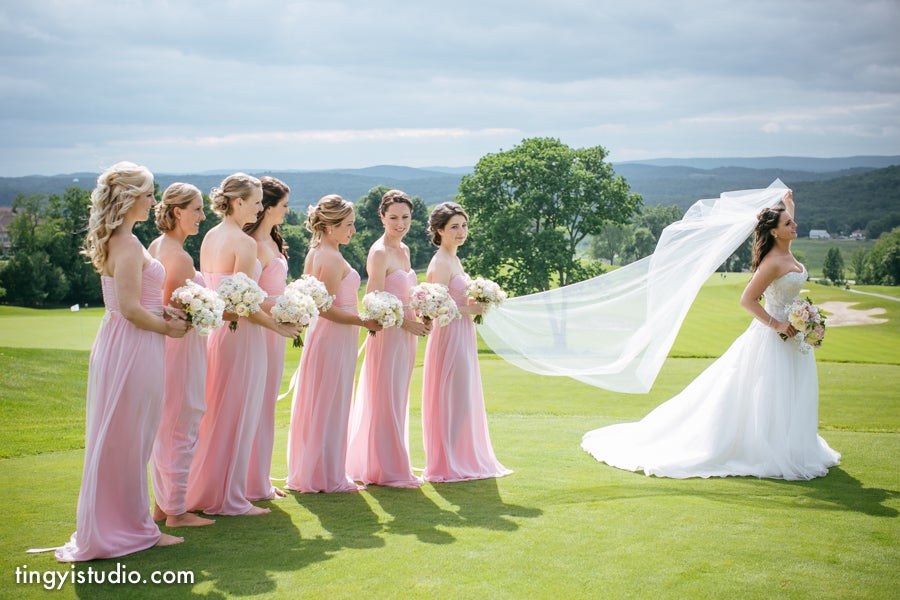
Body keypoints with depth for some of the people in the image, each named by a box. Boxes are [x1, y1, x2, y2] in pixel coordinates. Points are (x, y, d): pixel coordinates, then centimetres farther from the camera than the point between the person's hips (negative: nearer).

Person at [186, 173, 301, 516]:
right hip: (241, 334, -8)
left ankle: (203, 491, 25)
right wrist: (278, 326, -9)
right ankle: (229, 498, 9)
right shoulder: (244, 243, -15)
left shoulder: (210, 238, 10)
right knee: (238, 417, 1)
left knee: (215, 415, 16)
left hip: (216, 331, 8)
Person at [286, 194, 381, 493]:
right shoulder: (333, 259, -18)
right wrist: (364, 322, -15)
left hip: (322, 335, 9)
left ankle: (309, 473, 23)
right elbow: (326, 309, -21)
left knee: (318, 407, 14)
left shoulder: (315, 253, 11)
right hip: (335, 338, -9)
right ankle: (328, 477, 8)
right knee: (331, 409, -1)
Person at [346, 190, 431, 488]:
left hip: (405, 335, 9)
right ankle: (388, 470, 6)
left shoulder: (404, 250, 13)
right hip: (387, 335, -9)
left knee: (398, 402, 13)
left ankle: (392, 466, 22)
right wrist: (407, 323, -14)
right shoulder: (379, 252, -13)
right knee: (386, 402, -2)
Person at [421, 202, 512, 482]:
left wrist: (475, 304, 6)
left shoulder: (454, 260, 15)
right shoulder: (441, 263, -14)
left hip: (463, 338, 10)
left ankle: (464, 459, 21)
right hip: (449, 336, -10)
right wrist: (471, 309, -13)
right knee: (451, 400, -4)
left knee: (465, 400, 13)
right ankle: (449, 464, 4)